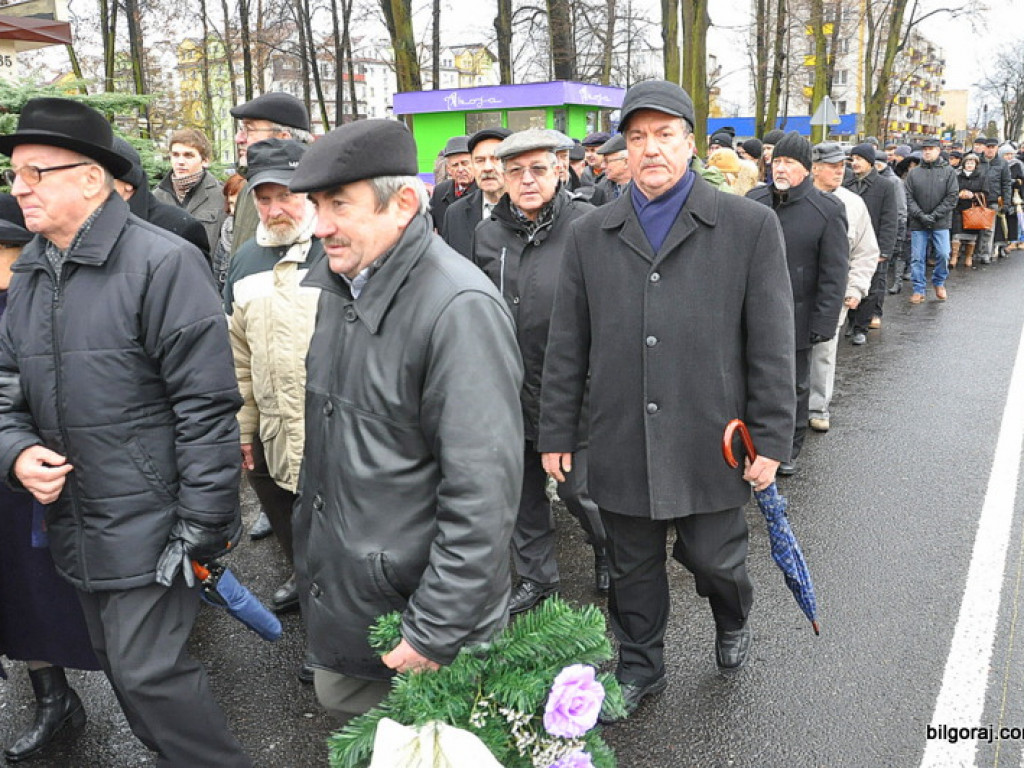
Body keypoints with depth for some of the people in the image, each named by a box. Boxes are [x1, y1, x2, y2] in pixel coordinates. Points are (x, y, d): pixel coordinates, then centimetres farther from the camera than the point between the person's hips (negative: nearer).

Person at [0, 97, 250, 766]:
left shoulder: (163, 263, -15)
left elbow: (207, 407, -18)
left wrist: (201, 531, -18)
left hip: (150, 524, -8)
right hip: (75, 523, 8)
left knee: (149, 673, -3)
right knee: (121, 663, 19)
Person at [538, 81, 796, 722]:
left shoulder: (751, 226, -2)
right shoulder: (590, 234, 4)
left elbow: (772, 345, -3)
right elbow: (566, 347, 6)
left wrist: (772, 441, -5)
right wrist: (557, 434, 6)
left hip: (711, 445, -2)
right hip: (621, 447, 2)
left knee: (714, 559, 12)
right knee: (634, 569, 15)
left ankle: (734, 622, 46)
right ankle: (641, 669, 38)